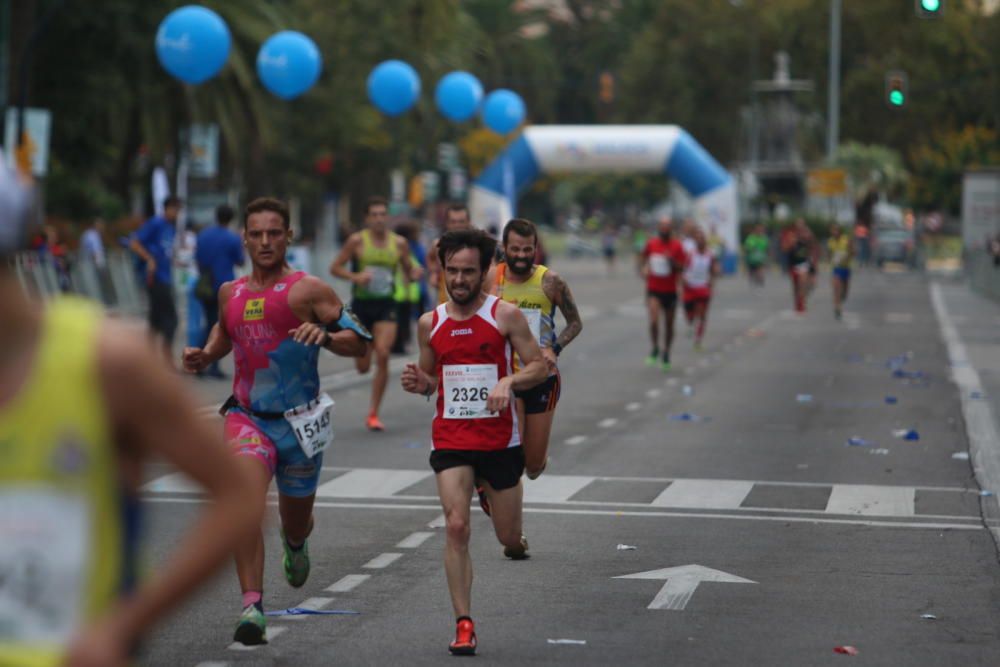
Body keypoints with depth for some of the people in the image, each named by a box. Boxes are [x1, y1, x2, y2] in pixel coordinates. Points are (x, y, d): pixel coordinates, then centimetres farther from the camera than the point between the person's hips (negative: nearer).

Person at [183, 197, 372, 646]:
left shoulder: (308, 290, -7)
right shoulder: (230, 293, 7)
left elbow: (360, 342, -7)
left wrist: (324, 335, -26)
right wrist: (204, 357, 9)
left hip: (299, 422, -1)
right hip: (246, 416, 1)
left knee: (296, 521, 16)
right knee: (246, 505, -24)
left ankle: (295, 544, 56)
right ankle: (252, 606, -23)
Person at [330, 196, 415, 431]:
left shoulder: (399, 243, 3)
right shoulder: (357, 241, -3)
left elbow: (409, 272, 15)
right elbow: (335, 267, -1)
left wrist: (414, 275, -9)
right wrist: (355, 276, -18)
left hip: (385, 306, 1)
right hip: (361, 304, -1)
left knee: (383, 355, -18)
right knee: (363, 367, 4)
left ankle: (373, 414, -8)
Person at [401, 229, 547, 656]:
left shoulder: (506, 315, -5)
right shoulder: (430, 323, 5)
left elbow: (539, 367, -2)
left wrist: (508, 381, -21)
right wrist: (418, 384, -6)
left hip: (500, 439, -1)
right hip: (450, 439, 1)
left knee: (509, 537, 7)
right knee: (456, 527, -14)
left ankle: (515, 541, 46)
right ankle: (464, 625, -10)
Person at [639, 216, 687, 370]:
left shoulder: (677, 246, -4)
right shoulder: (651, 243, 1)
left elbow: (681, 268, -6)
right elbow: (643, 258, 19)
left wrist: (671, 261, -23)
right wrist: (643, 268, 1)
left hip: (670, 291, 0)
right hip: (653, 290, 0)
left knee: (669, 324, 10)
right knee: (654, 320, -21)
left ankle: (666, 354, 29)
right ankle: (655, 349, 0)